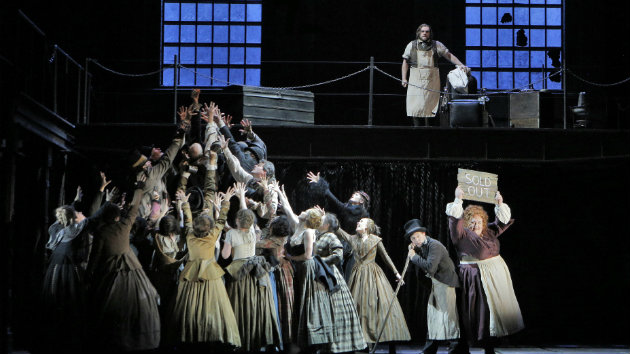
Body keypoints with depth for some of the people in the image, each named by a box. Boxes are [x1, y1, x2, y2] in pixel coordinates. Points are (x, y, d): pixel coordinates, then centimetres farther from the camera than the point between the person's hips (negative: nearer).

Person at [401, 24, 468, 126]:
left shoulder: (436, 45, 8)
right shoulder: (411, 45, 10)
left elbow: (449, 55, 12)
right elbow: (405, 62, 14)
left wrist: (461, 65, 1)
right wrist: (404, 79, 8)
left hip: (432, 80, 0)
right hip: (416, 80, 0)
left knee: (430, 106, -3)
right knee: (415, 106, -7)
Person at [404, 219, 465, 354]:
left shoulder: (434, 245, -20)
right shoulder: (422, 246, 9)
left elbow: (430, 267, -30)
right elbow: (423, 269, 14)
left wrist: (414, 256, -19)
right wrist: (413, 251, 2)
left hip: (446, 283, -10)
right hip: (435, 284, 10)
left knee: (448, 314, -9)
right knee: (433, 314, 13)